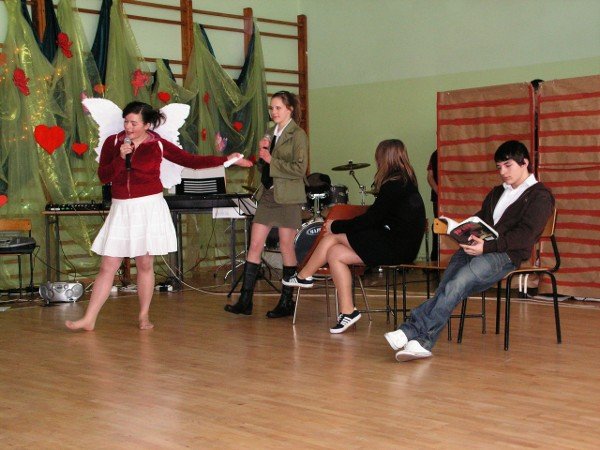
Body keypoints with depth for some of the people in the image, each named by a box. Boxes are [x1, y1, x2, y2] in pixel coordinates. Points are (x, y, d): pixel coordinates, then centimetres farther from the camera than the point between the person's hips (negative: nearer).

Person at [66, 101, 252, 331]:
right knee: (108, 266, 1)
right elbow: (103, 176, 0)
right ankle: (89, 319, 5)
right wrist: (121, 158, -15)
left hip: (149, 208, -1)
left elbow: (191, 160, -1)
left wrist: (226, 159, -6)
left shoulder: (158, 145, 0)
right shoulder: (113, 143, 4)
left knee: (145, 264, 4)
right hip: (121, 209, 2)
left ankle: (144, 316, 18)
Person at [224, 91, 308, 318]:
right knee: (254, 246, 3)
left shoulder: (298, 135, -6)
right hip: (267, 195, 7)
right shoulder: (271, 133, 15)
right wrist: (262, 153, -1)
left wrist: (272, 160, -14)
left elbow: (300, 169, -15)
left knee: (286, 248, 1)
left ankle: (287, 302, 11)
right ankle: (245, 300, 6)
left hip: (287, 197, -7)